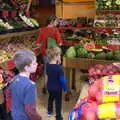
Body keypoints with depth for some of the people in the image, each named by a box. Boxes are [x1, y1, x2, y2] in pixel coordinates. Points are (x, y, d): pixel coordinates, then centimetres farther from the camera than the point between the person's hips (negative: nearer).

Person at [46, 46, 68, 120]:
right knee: (58, 102, 11)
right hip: (57, 88, -6)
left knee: (50, 98, 27)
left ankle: (49, 111, 47)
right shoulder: (59, 68, -29)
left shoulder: (48, 65, -8)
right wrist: (65, 88, -8)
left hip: (49, 86, 6)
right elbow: (62, 80, -23)